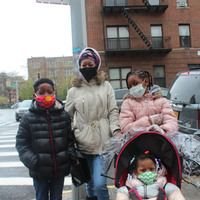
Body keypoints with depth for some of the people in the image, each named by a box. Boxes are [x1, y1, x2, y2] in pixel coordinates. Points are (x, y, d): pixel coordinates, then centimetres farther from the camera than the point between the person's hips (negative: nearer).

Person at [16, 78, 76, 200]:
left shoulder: (64, 115, 0)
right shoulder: (28, 118, -5)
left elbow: (70, 139, 6)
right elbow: (22, 144, -4)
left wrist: (71, 157, -7)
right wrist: (33, 163, -14)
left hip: (60, 169, 1)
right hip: (39, 172, -1)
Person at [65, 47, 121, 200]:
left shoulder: (106, 86, 8)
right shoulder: (74, 91, 9)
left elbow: (113, 111, 4)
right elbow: (67, 116, 13)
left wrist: (116, 130, -11)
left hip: (103, 141, -2)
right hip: (83, 142, 2)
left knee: (100, 183, -11)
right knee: (90, 182, 14)